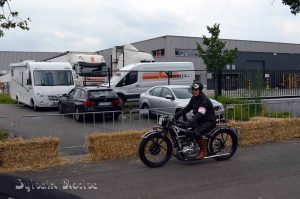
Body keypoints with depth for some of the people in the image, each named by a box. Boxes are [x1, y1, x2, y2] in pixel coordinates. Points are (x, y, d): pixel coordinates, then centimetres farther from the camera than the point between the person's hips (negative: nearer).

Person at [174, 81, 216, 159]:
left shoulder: (204, 100, -22)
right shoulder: (194, 98, 6)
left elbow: (199, 114, -33)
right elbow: (186, 108, 5)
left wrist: (190, 123, -44)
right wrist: (176, 116, -6)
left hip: (209, 121, -9)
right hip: (200, 120, 9)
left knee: (196, 133, -30)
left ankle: (203, 151, -12)